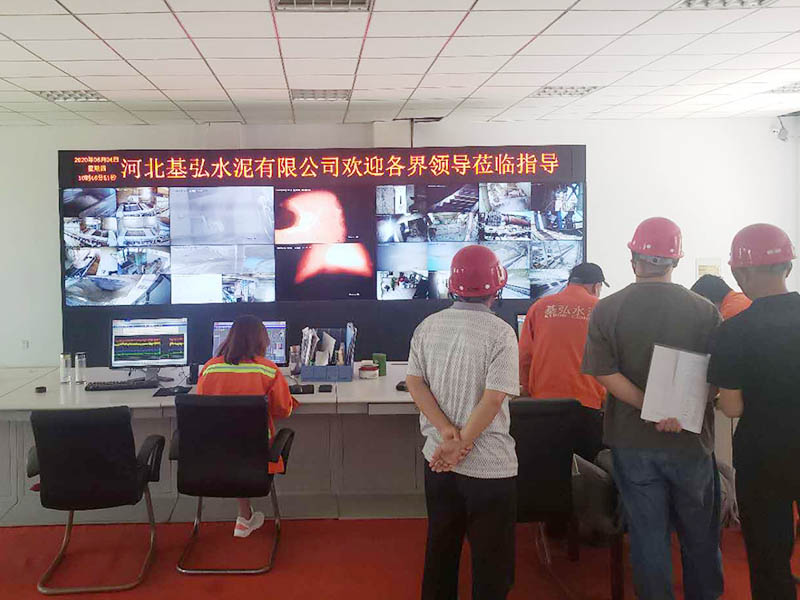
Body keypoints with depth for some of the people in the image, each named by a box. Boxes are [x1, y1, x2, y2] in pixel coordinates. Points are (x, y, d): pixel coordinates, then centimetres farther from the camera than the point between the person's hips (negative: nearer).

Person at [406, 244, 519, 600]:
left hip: (437, 459, 5)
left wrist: (449, 434, -10)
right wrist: (460, 444, -15)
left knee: (440, 550, 21)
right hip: (489, 465, -5)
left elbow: (414, 383, -3)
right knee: (492, 562, 9)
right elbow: (493, 399, -20)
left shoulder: (428, 326, 1)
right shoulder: (500, 333, -14)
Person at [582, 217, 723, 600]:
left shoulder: (607, 310, -8)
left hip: (632, 442, 0)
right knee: (699, 536, 17)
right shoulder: (705, 311, -8)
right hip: (691, 440, 0)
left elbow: (605, 374, -15)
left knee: (647, 535, 11)